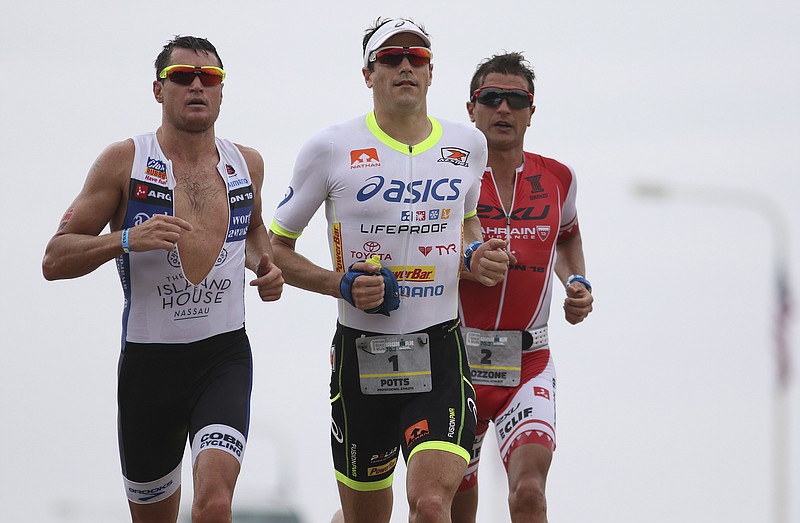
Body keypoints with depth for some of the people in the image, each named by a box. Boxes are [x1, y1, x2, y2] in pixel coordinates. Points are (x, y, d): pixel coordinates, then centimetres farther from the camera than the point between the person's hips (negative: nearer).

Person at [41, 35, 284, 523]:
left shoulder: (247, 163, 7)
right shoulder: (125, 161, -4)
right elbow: (55, 260, -5)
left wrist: (265, 264, 8)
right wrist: (127, 239, -22)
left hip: (224, 357, 1)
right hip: (148, 359, -1)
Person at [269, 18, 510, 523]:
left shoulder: (467, 144, 6)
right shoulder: (331, 149, -3)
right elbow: (275, 247, 4)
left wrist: (478, 257, 5)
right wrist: (342, 284, -12)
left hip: (440, 354, 1)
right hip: (361, 356, -1)